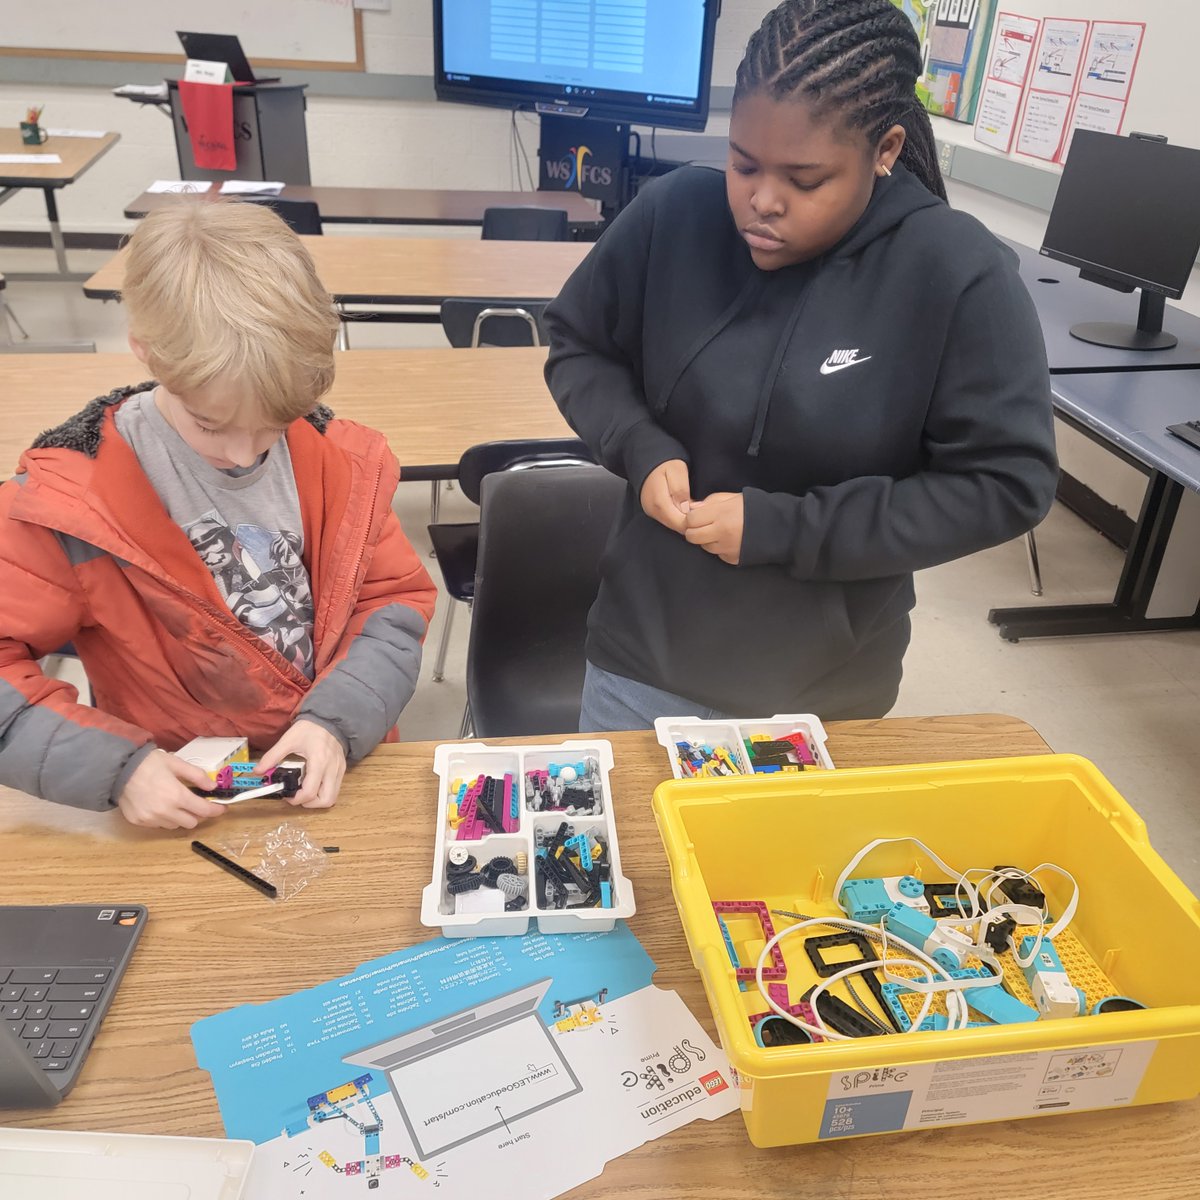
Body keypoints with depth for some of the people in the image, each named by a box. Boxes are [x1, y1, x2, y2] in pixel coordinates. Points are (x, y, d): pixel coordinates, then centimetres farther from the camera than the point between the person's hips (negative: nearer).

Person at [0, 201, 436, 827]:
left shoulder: (338, 459, -3)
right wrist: (114, 767, -20)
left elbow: (396, 599, 2)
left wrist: (338, 719, -14)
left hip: (339, 781, 2)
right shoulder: (70, 494, -12)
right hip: (178, 809, -1)